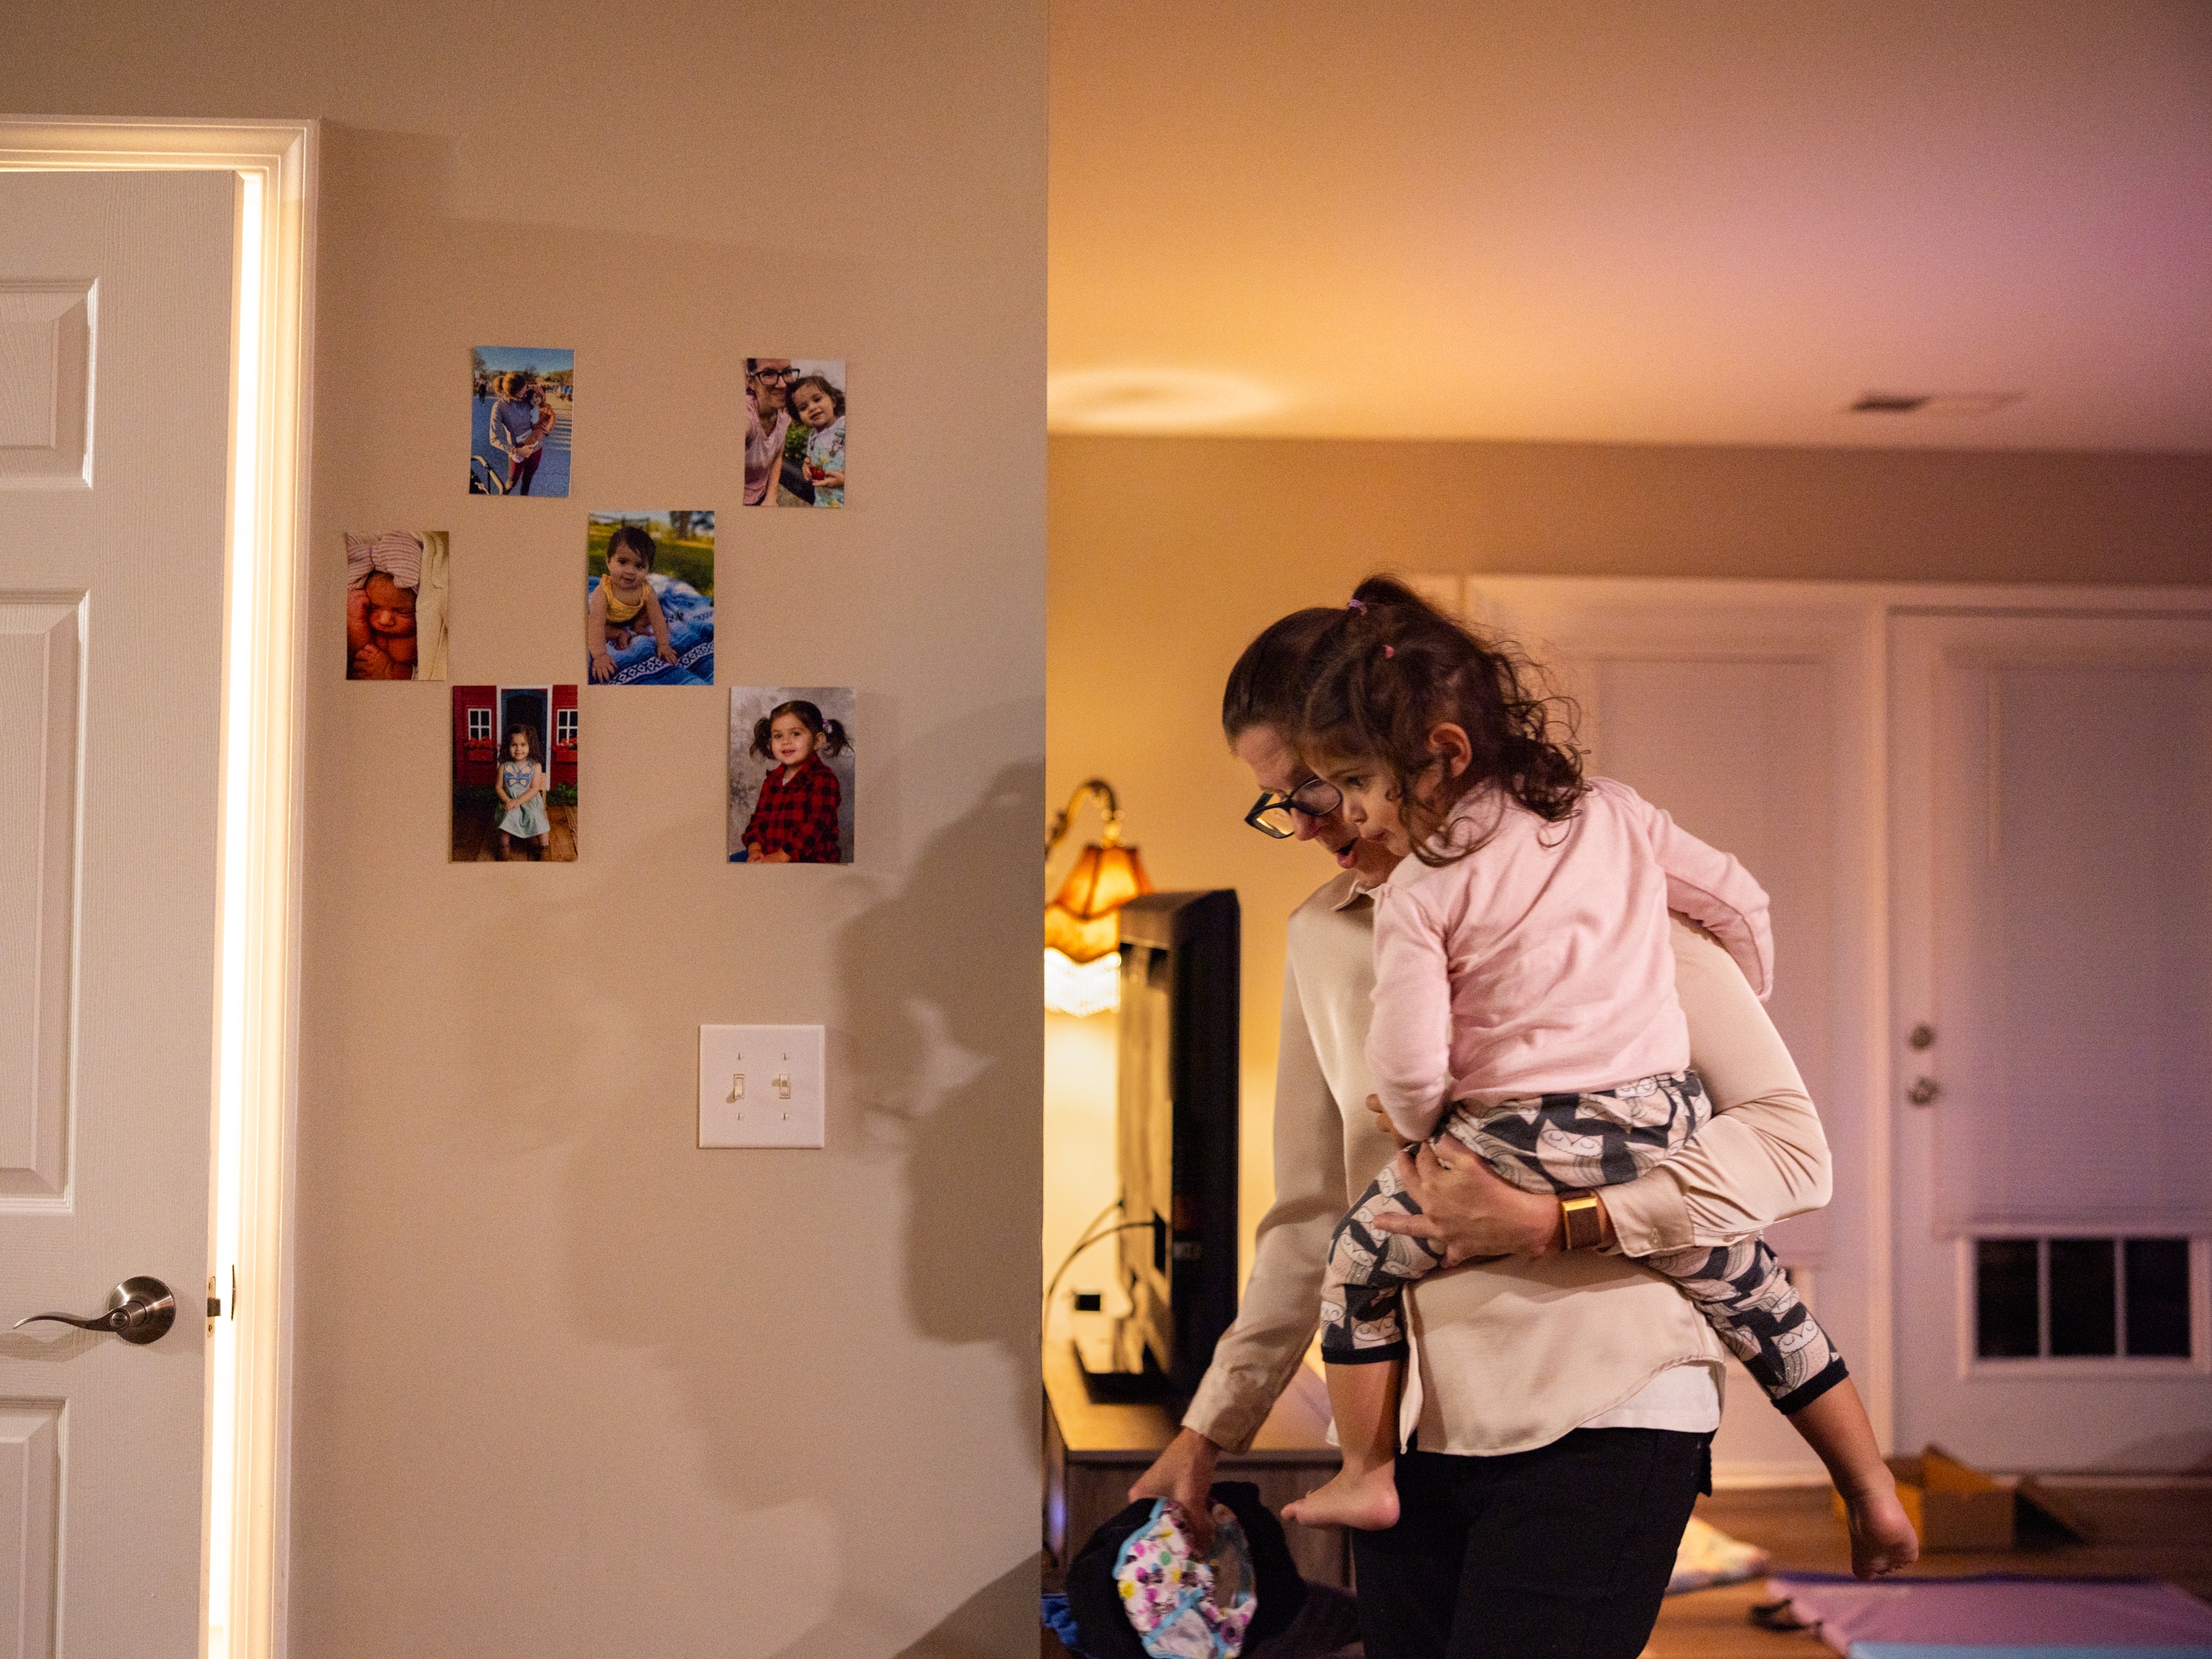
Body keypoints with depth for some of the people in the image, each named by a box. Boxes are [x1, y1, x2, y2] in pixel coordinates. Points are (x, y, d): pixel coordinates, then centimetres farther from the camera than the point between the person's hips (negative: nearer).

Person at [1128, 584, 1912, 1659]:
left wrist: (1547, 1222, -15)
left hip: (1598, 1416, -5)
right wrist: (1209, 1431, 17)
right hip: (1406, 1432, 5)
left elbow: (1789, 1143, -6)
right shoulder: (1321, 939, 14)